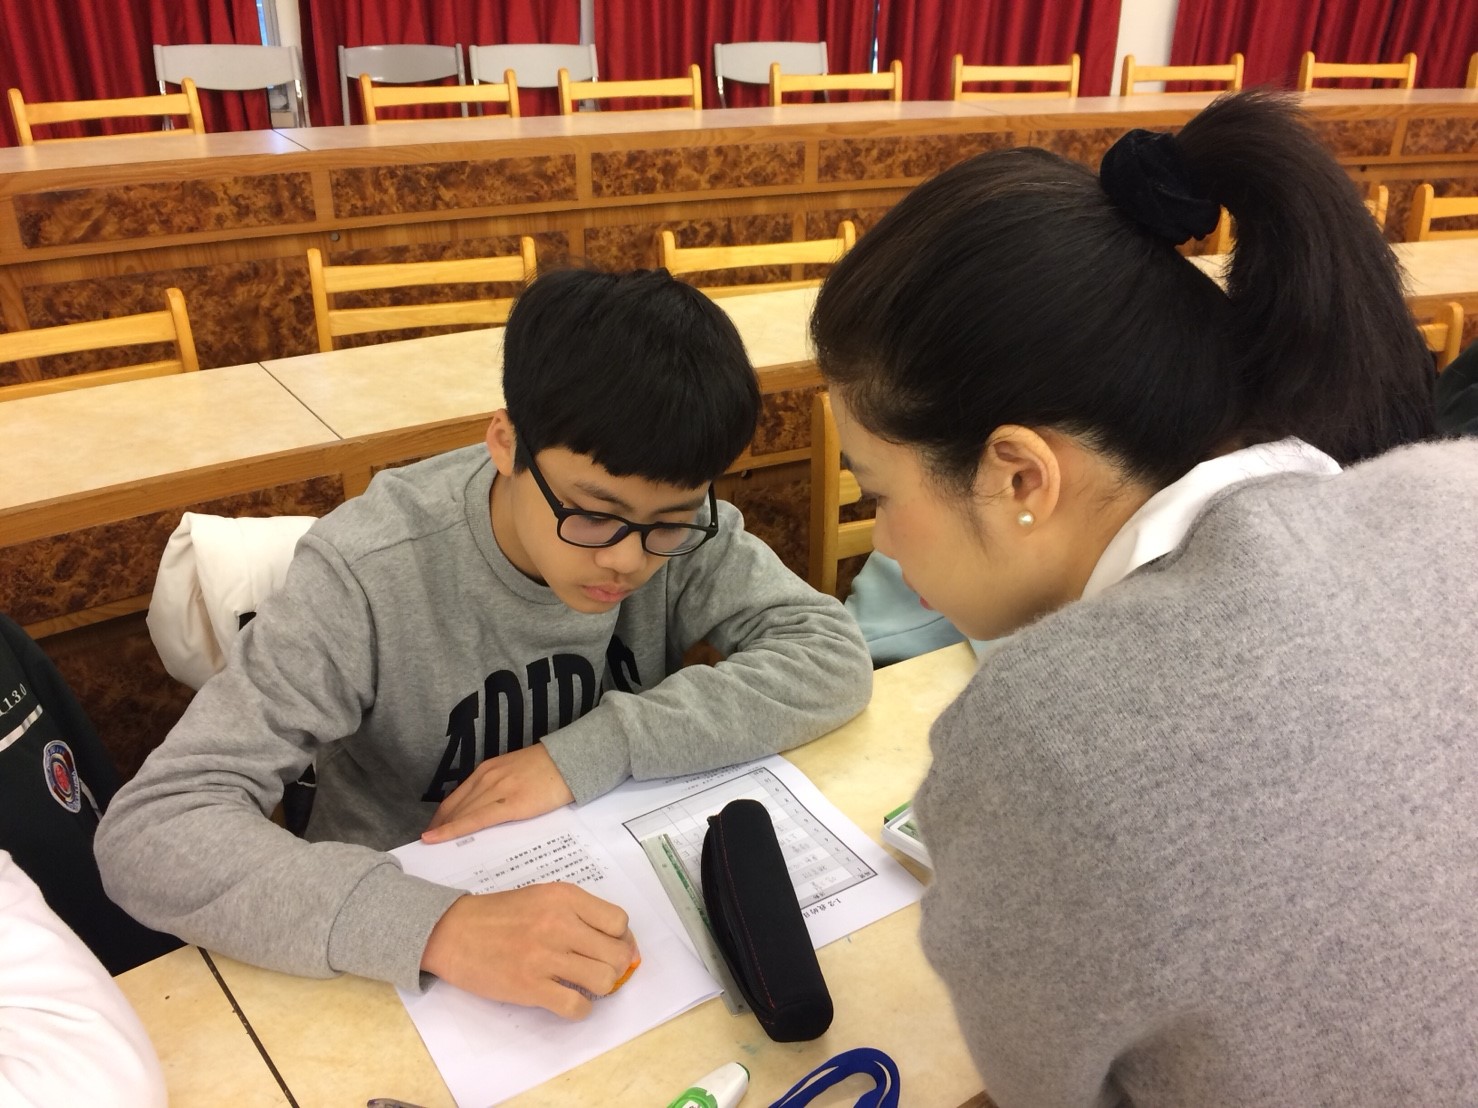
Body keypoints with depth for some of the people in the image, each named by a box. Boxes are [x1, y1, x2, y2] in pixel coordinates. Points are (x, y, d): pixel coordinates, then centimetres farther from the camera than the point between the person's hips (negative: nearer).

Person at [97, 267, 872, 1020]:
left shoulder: (677, 522, -13)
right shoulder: (370, 575, -23)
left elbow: (833, 656, -16)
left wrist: (590, 751, -25)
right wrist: (435, 927, -40)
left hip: (622, 890, 3)